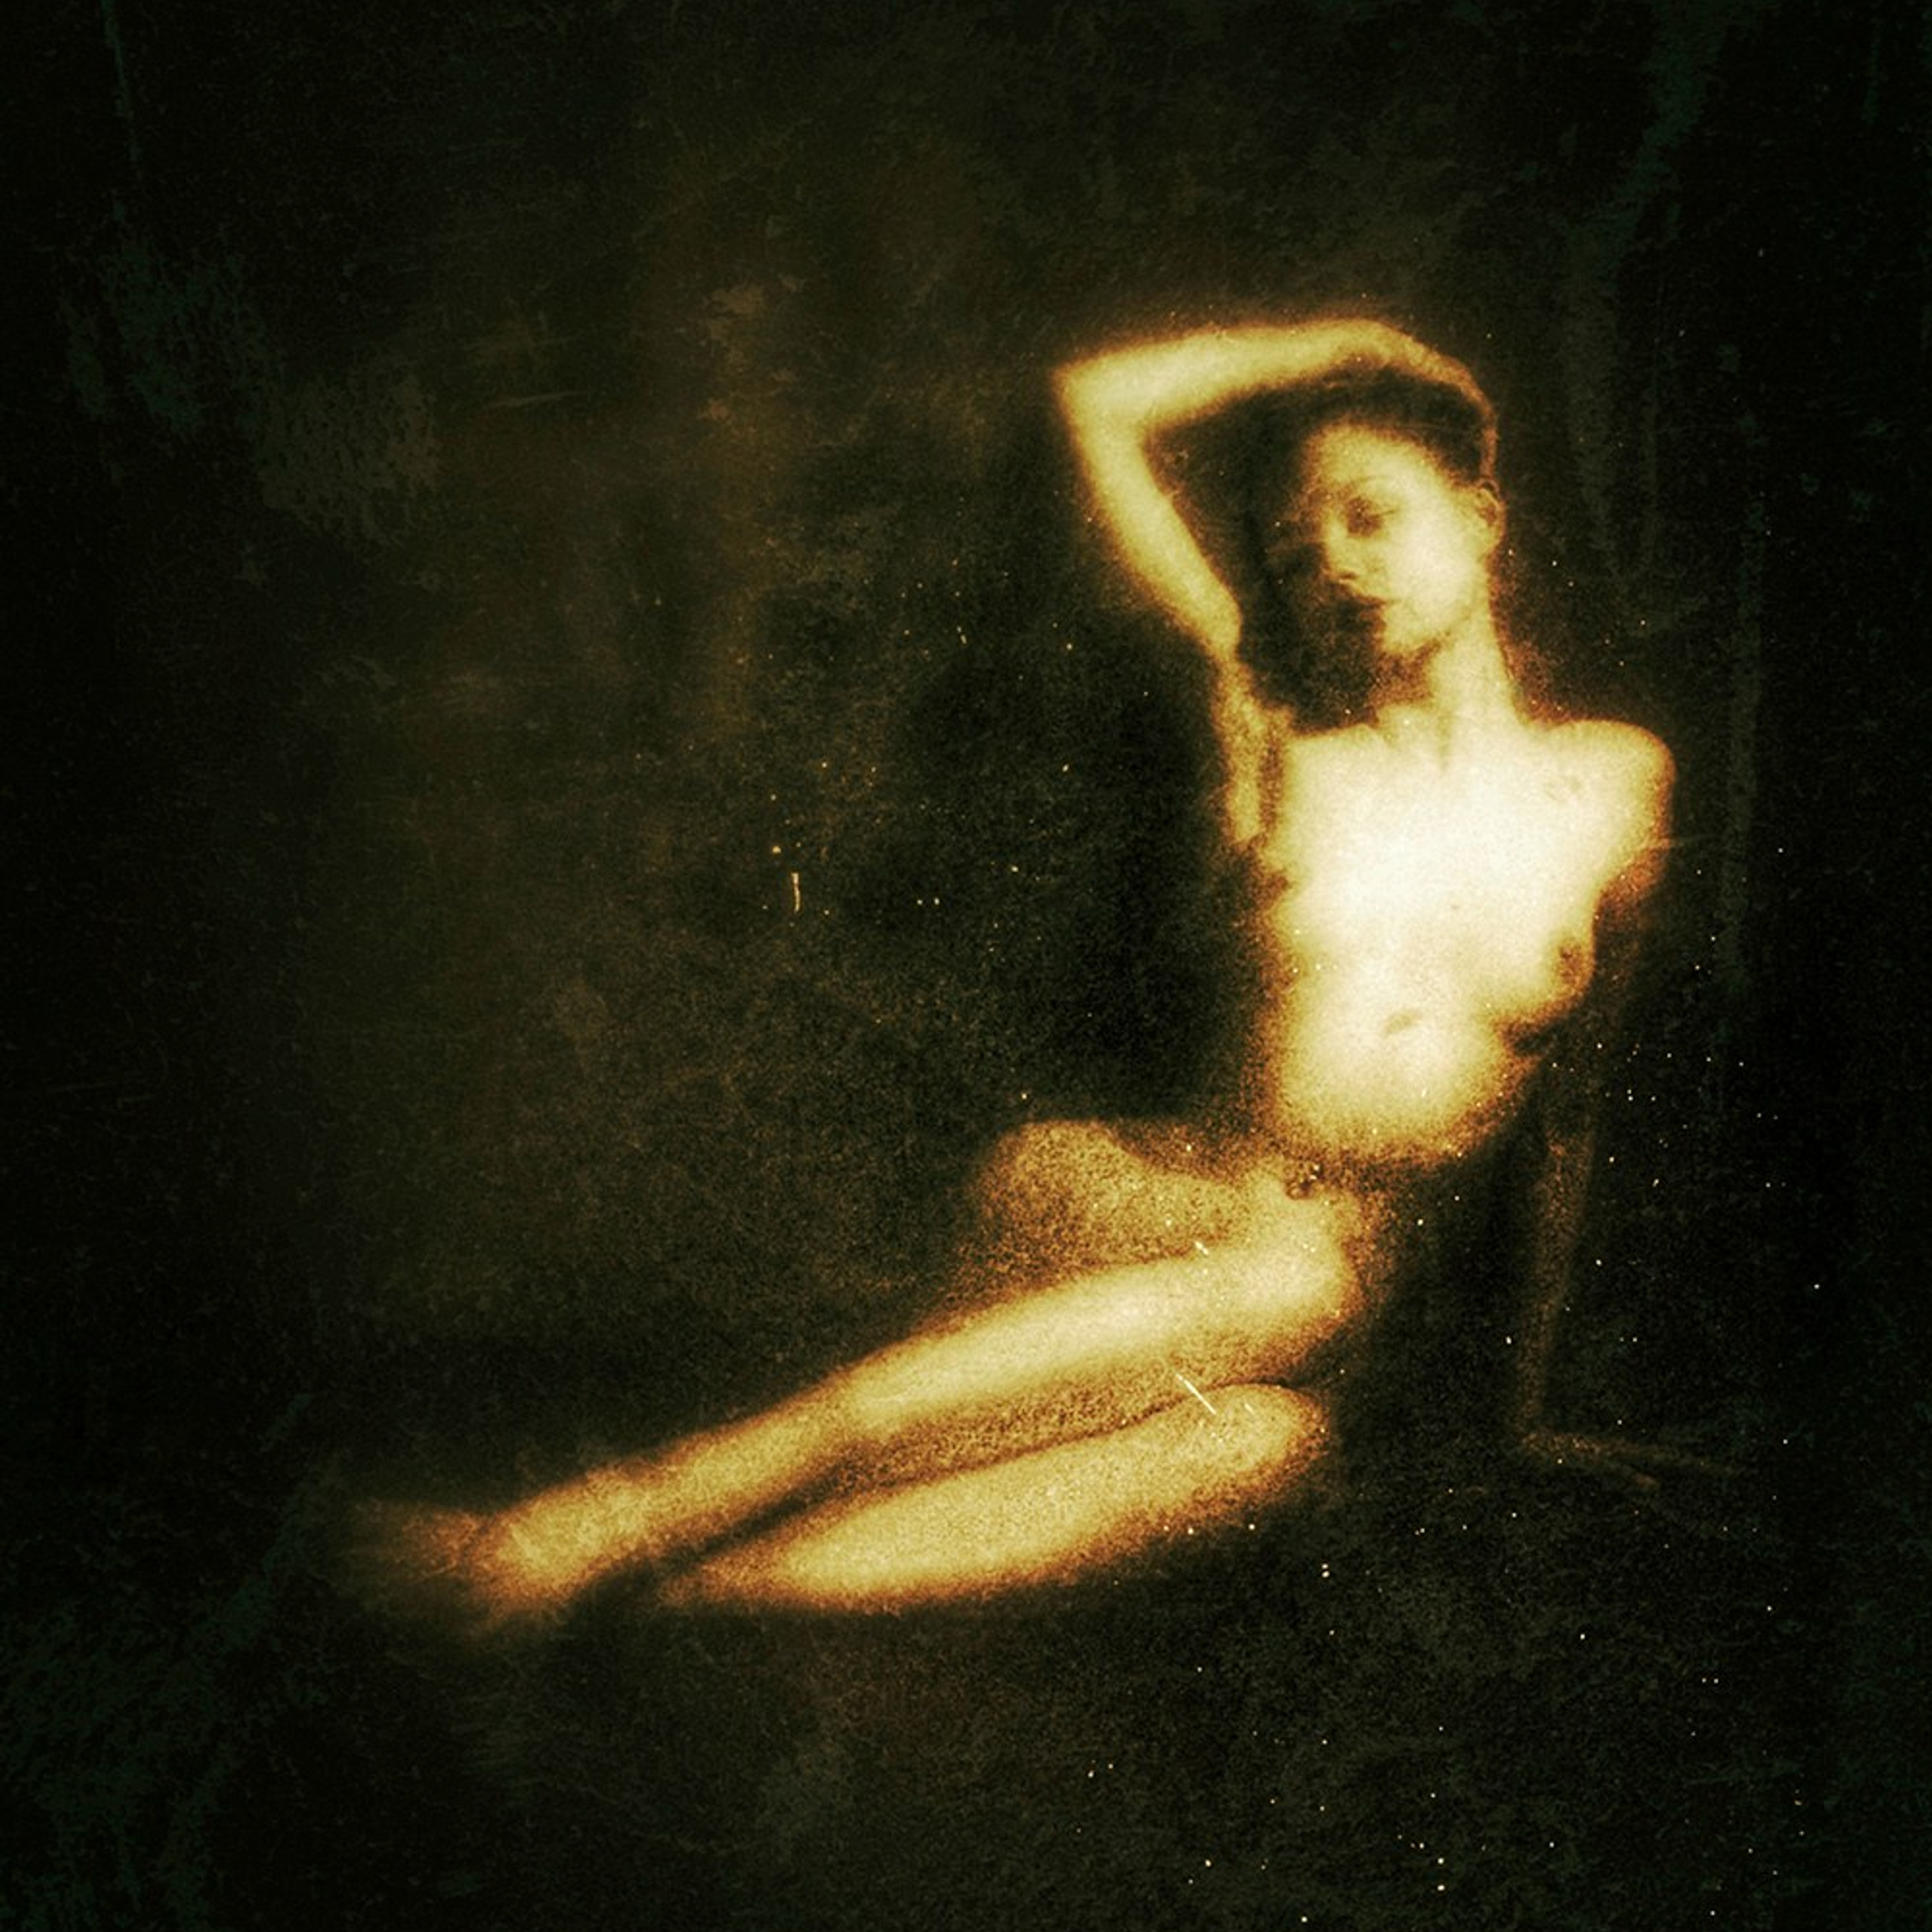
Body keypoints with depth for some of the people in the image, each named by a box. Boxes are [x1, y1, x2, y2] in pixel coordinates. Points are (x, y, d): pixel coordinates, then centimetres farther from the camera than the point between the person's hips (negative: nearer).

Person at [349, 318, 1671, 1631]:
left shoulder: (1616, 780, 7)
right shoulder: (1277, 724, 5)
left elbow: (1576, 1095, 16)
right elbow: (1101, 402, 3)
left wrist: (1533, 1388, 19)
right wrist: (1343, 349, 13)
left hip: (1362, 1272, 1)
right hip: (1163, 1196, 0)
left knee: (1265, 1443, -38)